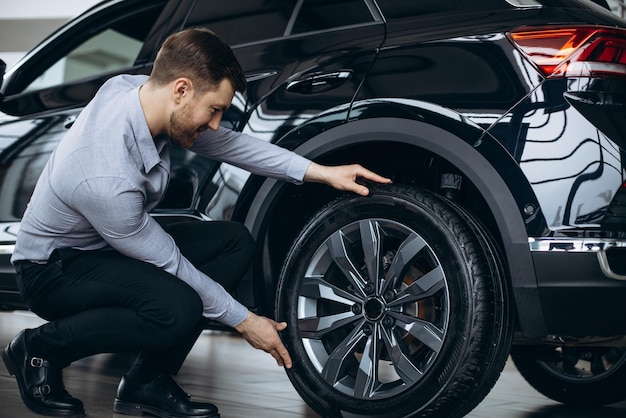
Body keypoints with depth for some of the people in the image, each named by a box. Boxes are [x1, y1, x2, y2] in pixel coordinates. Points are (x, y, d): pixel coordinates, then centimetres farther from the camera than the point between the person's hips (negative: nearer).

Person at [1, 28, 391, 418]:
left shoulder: (135, 89, -14)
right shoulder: (108, 178, -36)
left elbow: (225, 142, -1)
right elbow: (169, 264, -22)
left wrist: (319, 172, -5)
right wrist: (244, 320, -10)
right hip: (52, 269, -9)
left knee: (235, 241, -4)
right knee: (179, 309, -34)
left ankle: (147, 384, -2)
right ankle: (40, 349, -9)